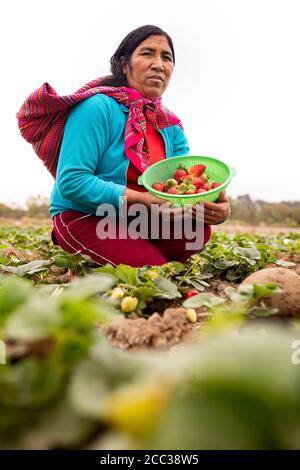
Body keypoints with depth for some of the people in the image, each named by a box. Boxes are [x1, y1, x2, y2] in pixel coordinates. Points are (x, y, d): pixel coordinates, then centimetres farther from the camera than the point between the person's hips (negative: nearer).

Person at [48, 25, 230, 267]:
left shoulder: (171, 126, 4)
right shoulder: (97, 107, -17)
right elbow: (71, 181, -24)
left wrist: (216, 207, -29)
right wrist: (141, 199, -31)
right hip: (83, 218, -6)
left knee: (198, 229, -14)